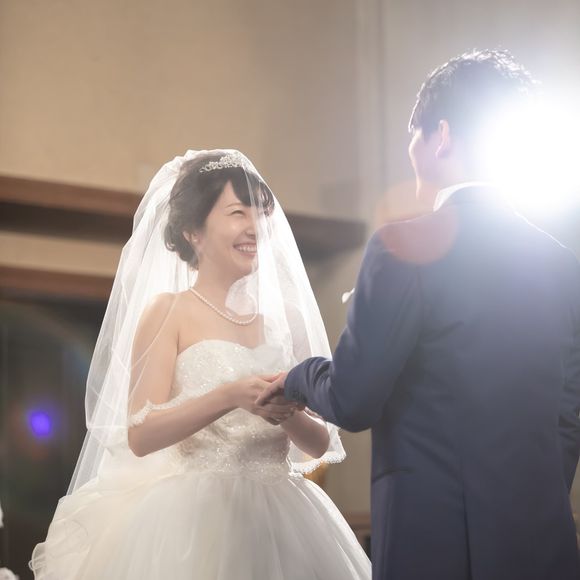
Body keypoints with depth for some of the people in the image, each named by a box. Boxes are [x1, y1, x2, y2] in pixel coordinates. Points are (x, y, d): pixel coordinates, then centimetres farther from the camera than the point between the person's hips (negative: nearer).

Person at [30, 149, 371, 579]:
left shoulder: (283, 317, 9)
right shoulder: (168, 311, -1)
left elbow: (320, 443, 8)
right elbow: (140, 435, -11)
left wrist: (287, 412, -13)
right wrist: (230, 396, -22)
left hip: (277, 520, 4)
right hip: (194, 517, -4)